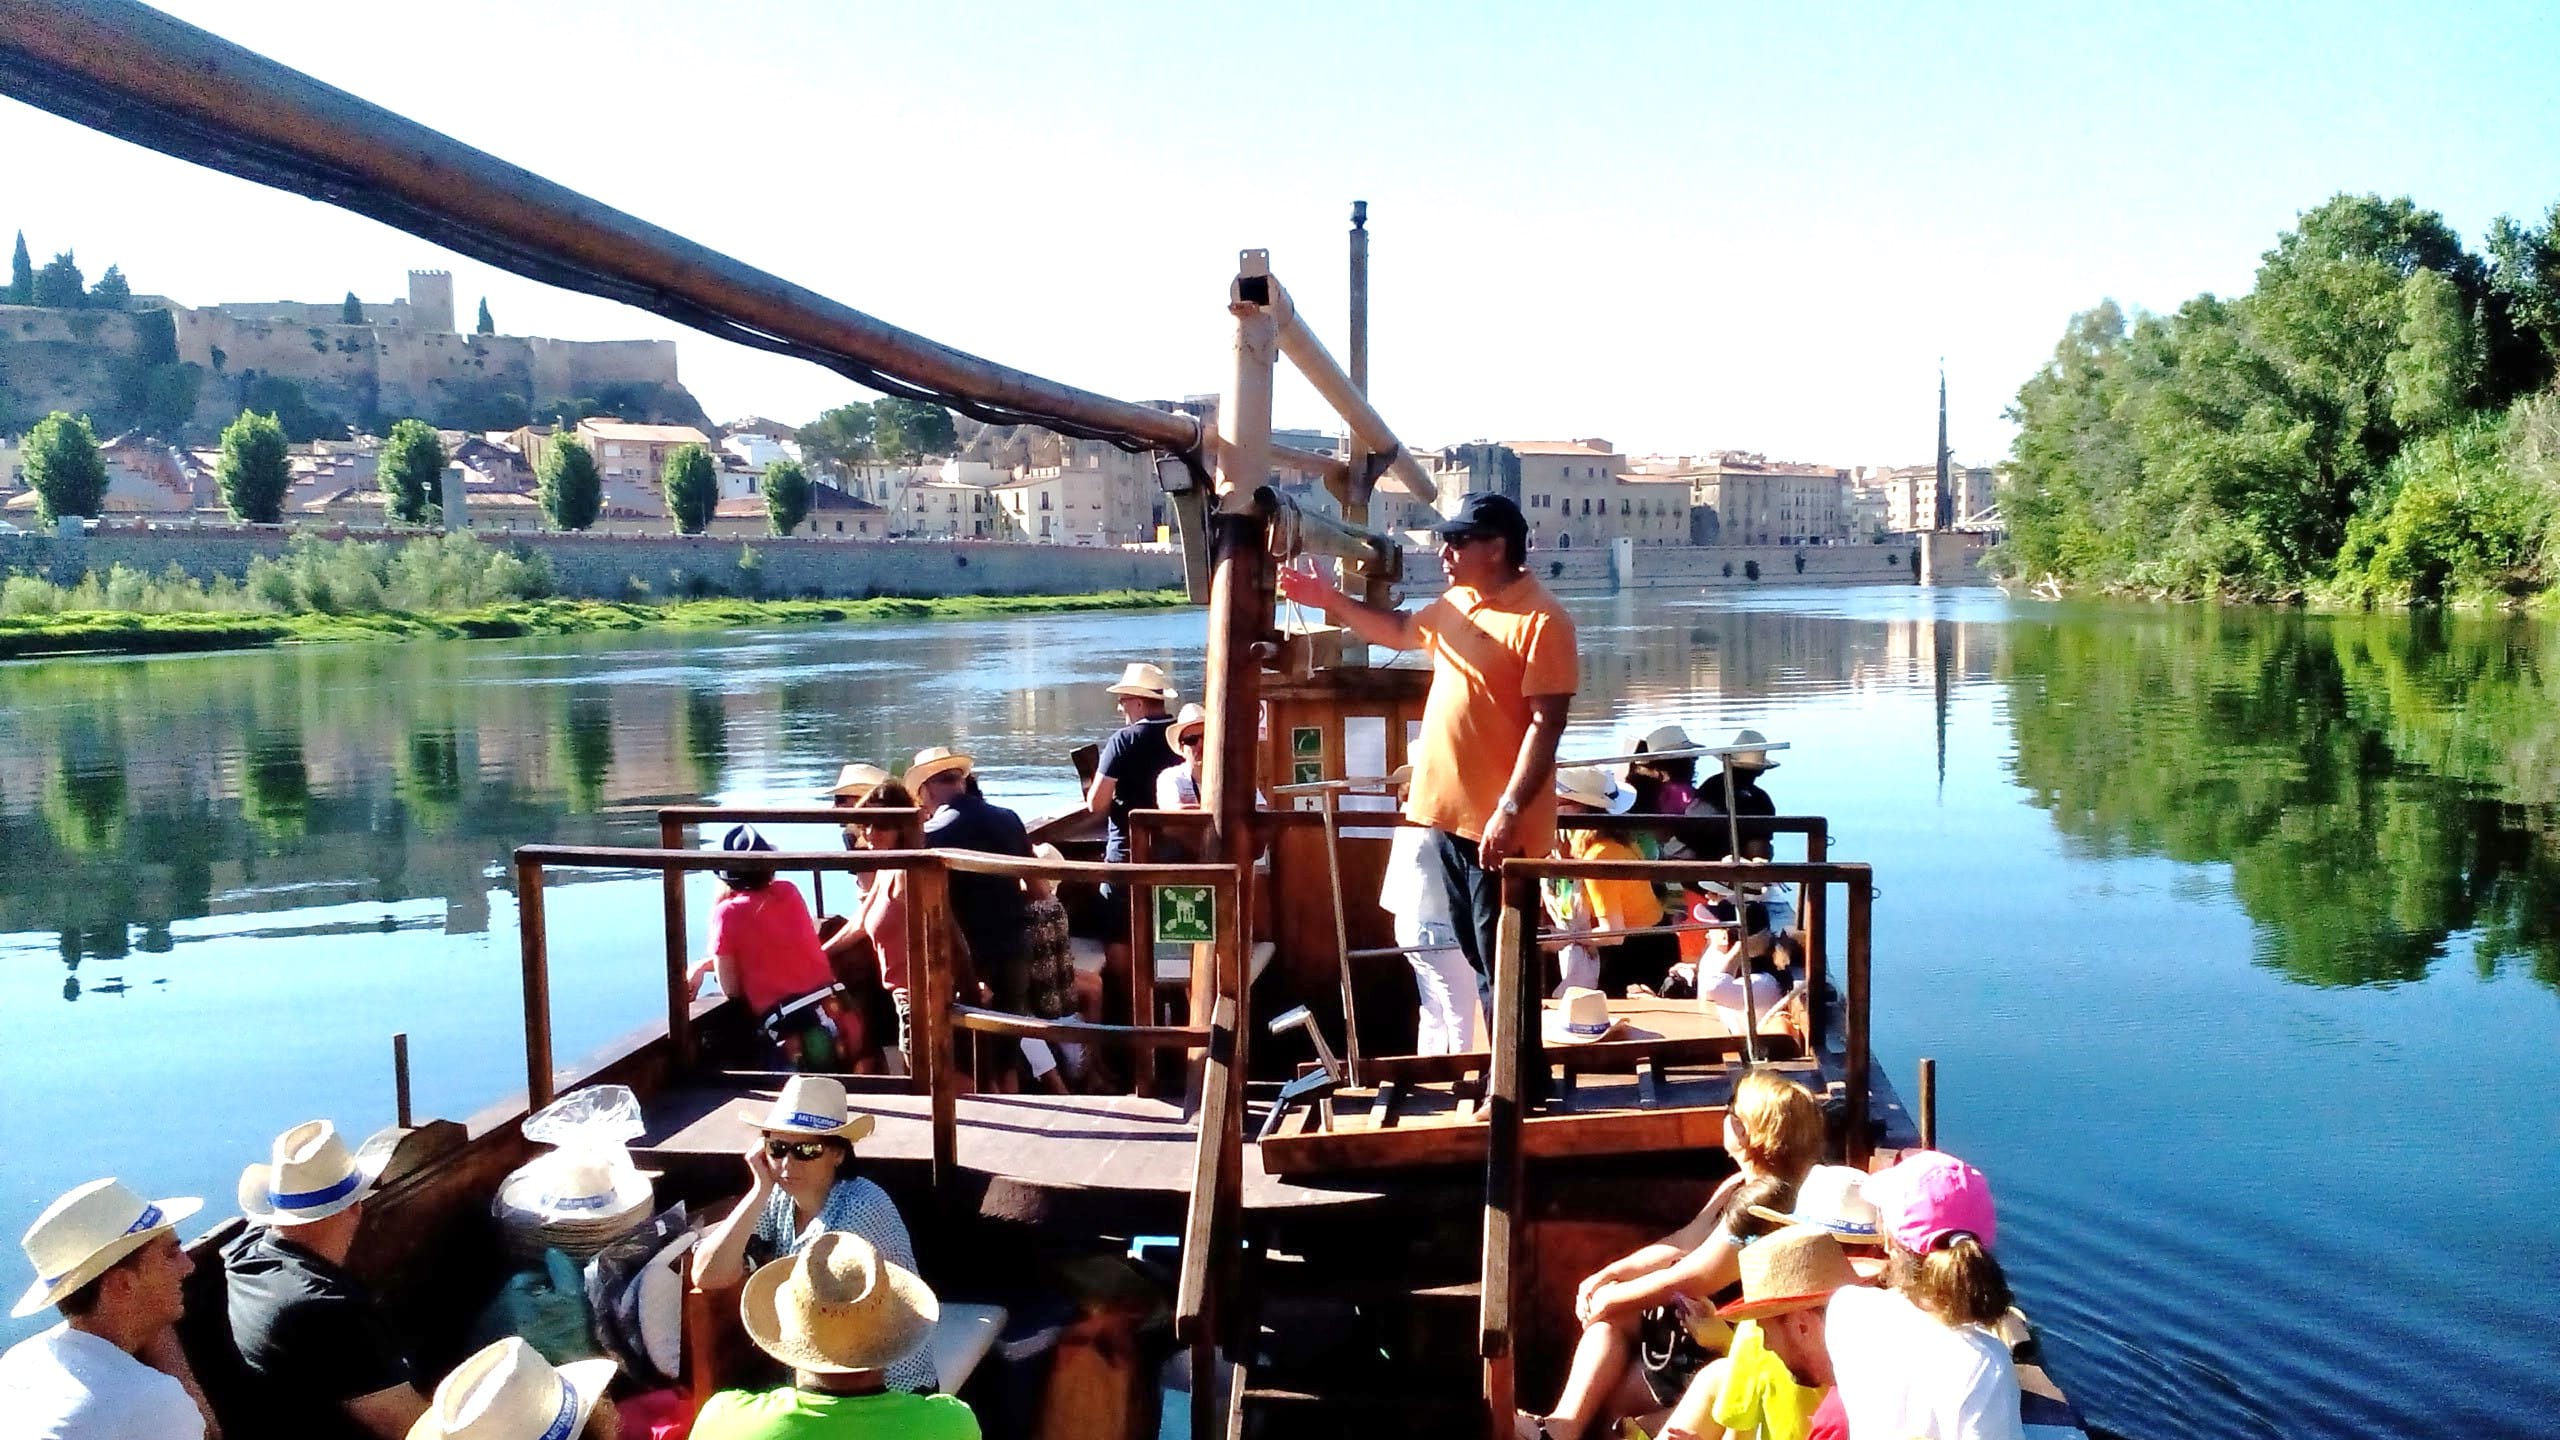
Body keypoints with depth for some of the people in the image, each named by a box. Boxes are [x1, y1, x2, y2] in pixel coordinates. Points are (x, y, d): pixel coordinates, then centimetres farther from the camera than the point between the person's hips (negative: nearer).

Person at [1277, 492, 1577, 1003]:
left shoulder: (1541, 620, -15)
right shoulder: (1455, 605, 12)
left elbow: (1546, 724, -20)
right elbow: (1399, 630, 33)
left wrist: (1509, 811, -25)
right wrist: (1331, 600, 23)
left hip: (1497, 824, -9)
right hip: (1448, 814, 9)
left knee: (1503, 965, -2)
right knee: (1477, 958, 17)